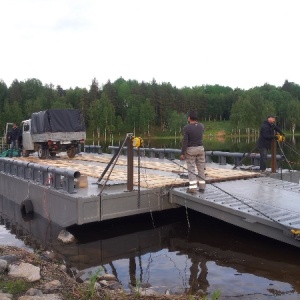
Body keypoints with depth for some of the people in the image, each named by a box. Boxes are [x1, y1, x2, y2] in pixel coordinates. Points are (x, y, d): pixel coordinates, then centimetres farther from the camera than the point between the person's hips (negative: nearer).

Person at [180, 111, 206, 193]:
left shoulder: (186, 127, -13)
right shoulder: (201, 126, 0)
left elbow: (185, 141, -17)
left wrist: (182, 153, -13)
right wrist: (196, 122, 19)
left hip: (190, 150, -4)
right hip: (200, 148, 4)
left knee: (191, 169, 0)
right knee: (201, 168, 9)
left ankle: (193, 187, -6)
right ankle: (202, 187, 13)